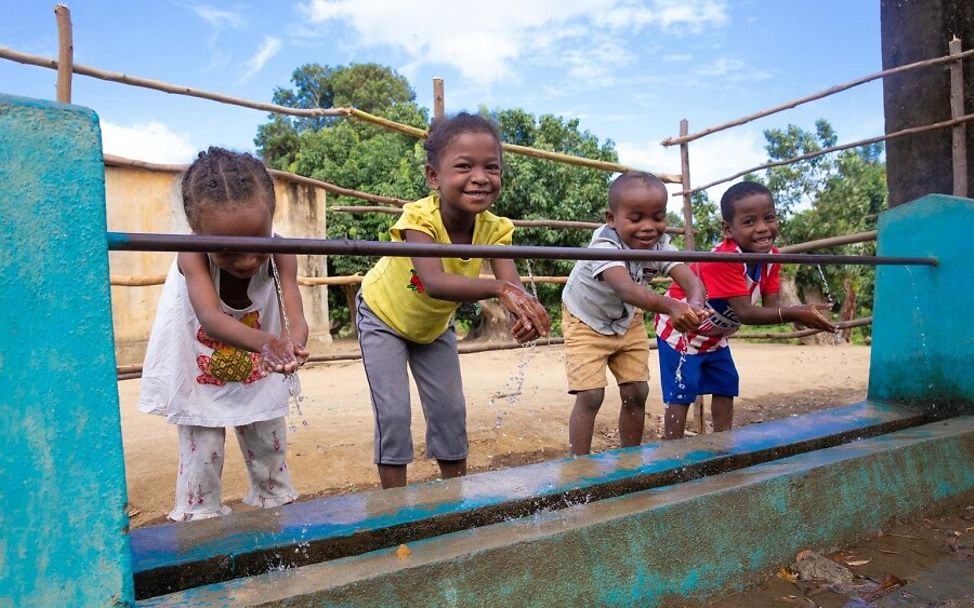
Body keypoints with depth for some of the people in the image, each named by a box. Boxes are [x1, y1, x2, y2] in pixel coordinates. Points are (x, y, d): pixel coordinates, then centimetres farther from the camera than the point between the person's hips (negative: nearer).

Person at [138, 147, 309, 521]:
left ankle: (277, 507, 34)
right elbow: (211, 316, -51)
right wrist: (264, 342, -72)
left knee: (270, 445, 13)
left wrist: (293, 342, -66)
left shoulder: (279, 255, -30)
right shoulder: (192, 256, -35)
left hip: (257, 371, 3)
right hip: (198, 370, -2)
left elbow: (295, 315, -40)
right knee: (202, 452, 0)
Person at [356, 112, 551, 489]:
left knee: (451, 411, 4)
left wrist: (524, 315, -59)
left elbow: (513, 288, -36)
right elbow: (434, 282, -53)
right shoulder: (420, 217, -37)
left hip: (435, 325, 4)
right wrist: (499, 288, -68)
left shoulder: (494, 229, -24)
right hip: (383, 316, -4)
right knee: (393, 412, -8)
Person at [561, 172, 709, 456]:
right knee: (590, 395, -13)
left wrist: (695, 302, -58)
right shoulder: (604, 246, -37)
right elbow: (626, 288, -55)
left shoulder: (659, 244, -19)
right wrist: (671, 306, -71)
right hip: (586, 322, -5)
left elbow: (689, 278, -34)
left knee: (636, 393, 3)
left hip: (627, 321, 5)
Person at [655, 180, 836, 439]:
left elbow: (771, 306, -14)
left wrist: (804, 312, -34)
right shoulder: (724, 260, -35)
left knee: (726, 388, 12)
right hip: (680, 330, -8)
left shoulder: (771, 256, -9)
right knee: (681, 395, -9)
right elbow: (745, 313, -38)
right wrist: (795, 313, -45)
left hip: (715, 335, 9)